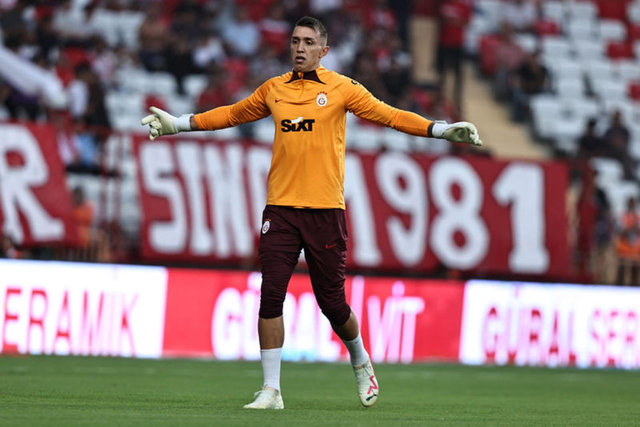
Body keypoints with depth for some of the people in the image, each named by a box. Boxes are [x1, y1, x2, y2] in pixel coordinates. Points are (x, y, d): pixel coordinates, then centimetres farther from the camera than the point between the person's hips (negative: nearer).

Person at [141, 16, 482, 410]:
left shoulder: (341, 88, 3)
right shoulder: (273, 90, 11)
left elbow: (388, 115, 2)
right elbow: (231, 115, 24)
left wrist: (441, 130, -7)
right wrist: (178, 123, 25)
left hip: (325, 210, -2)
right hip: (280, 207, 2)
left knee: (332, 302, 1)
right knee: (271, 296, -7)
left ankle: (361, 362, 31)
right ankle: (271, 390, -1)